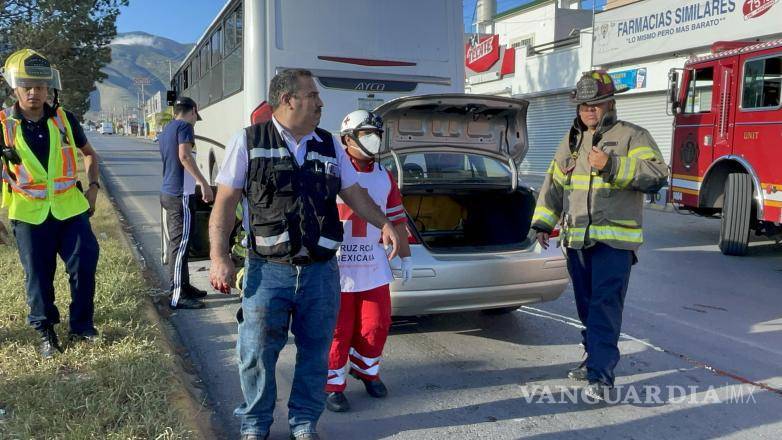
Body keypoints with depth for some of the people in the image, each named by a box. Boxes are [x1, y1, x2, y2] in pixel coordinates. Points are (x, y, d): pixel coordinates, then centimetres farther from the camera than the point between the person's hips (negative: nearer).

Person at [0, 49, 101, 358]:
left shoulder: (64, 120, 0)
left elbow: (89, 153, 16)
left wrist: (93, 185, 6)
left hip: (70, 209, 1)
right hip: (29, 214, -1)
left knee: (84, 265, 3)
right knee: (38, 277, 8)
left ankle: (81, 326, 20)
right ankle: (45, 332, 25)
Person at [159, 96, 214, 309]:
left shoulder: (167, 129, 19)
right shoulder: (185, 126, -9)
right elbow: (184, 156, -25)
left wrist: (195, 180, 41)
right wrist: (204, 183, -24)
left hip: (168, 193, 10)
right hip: (181, 195, -10)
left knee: (177, 243, 16)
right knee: (180, 245, -6)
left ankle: (183, 286, 27)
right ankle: (177, 296, -3)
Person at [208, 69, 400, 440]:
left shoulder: (330, 146, 9)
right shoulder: (249, 142, -1)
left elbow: (354, 193, 14)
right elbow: (226, 202, -2)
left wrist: (384, 224, -3)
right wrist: (219, 257, -10)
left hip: (320, 271, 3)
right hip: (267, 270, -3)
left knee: (315, 354, 12)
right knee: (256, 353, 7)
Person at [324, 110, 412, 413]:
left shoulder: (384, 177, 11)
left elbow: (397, 219, 16)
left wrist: (405, 256, 16)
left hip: (373, 265, 5)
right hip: (336, 266, -5)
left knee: (376, 324, 11)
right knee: (338, 328, 2)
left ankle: (366, 370, 35)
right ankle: (333, 385, 17)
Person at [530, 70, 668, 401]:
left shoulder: (632, 136, -2)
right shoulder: (571, 142, 16)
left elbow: (657, 175, -15)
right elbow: (554, 185, 19)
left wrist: (612, 166, -25)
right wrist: (543, 223, 11)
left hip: (615, 239, -6)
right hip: (577, 239, 6)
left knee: (606, 306, -10)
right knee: (586, 305, 14)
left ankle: (601, 375, -9)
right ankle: (595, 356, 31)